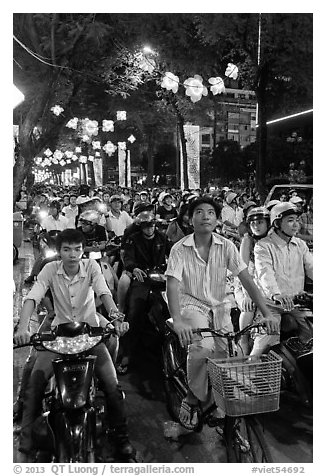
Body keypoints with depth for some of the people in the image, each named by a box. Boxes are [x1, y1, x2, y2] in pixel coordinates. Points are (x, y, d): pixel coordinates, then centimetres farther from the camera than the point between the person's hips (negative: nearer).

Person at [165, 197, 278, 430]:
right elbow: (172, 285, -21)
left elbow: (247, 280, -8)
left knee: (225, 357, -3)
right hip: (192, 305, -3)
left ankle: (216, 403, 31)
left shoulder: (227, 246, -6)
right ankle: (193, 399, -2)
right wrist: (178, 321, -36)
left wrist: (267, 314, -17)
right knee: (203, 346, -29)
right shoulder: (180, 249, -12)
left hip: (220, 307, 3)